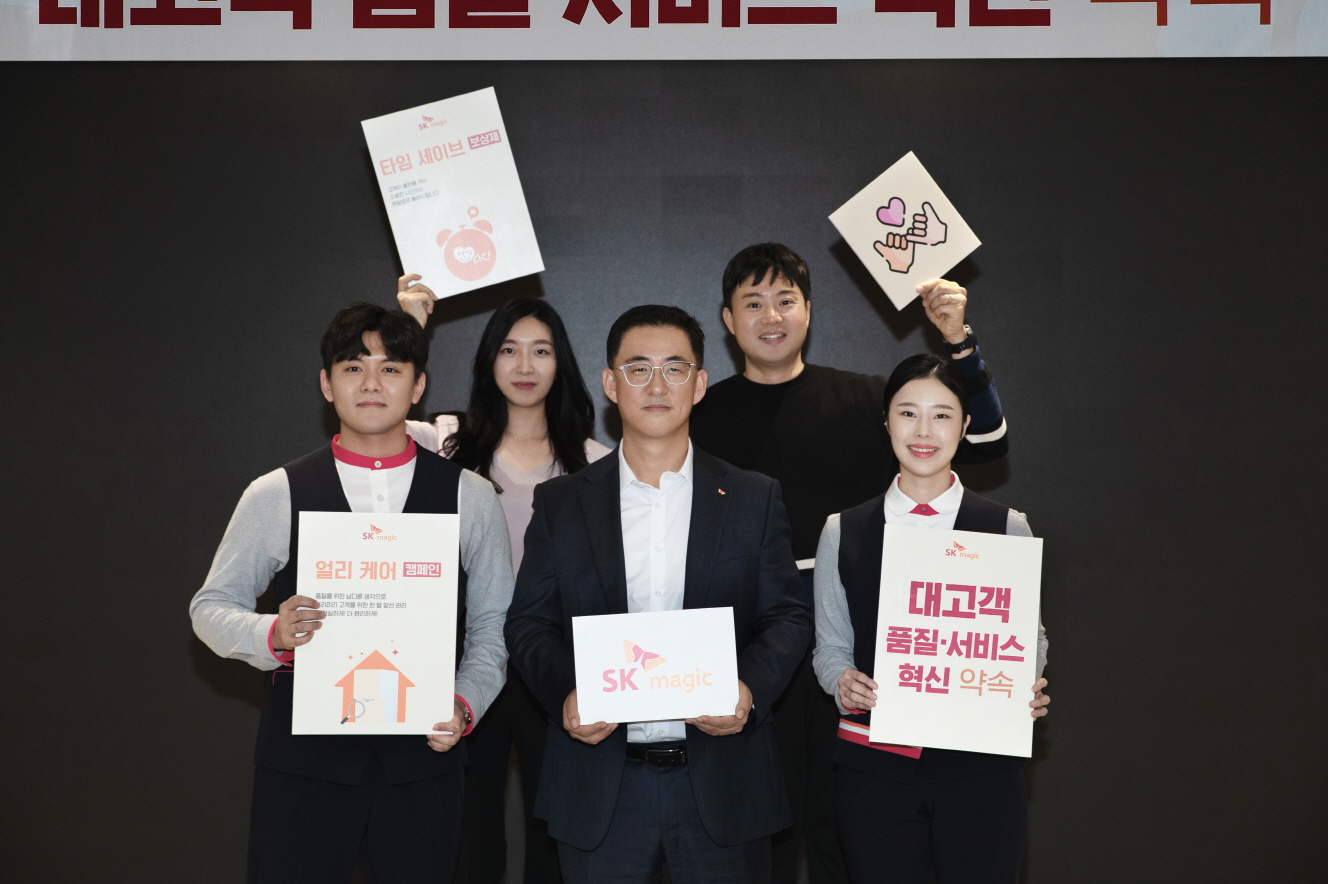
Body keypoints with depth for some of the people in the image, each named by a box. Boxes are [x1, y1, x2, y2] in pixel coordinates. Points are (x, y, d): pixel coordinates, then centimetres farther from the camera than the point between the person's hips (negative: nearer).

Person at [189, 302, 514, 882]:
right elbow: (211, 607, 7)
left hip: (423, 759, 1)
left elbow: (492, 625, 7)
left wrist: (465, 705, -9)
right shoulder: (275, 496, 2)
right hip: (303, 762, 0)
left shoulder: (470, 498, 4)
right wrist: (273, 634, -14)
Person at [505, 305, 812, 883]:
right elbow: (529, 622, 5)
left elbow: (788, 617, 4)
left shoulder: (754, 499, 5)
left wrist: (749, 688, -15)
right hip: (599, 787, 0)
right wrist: (565, 693, -13)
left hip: (722, 788, 0)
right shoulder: (560, 503, 6)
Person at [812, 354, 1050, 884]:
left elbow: (1028, 634, 10)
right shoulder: (843, 533, 6)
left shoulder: (1007, 529, 4)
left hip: (980, 765, 0)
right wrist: (841, 682, -10)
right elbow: (830, 645, 11)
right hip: (874, 764, 1)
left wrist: (1028, 690, -10)